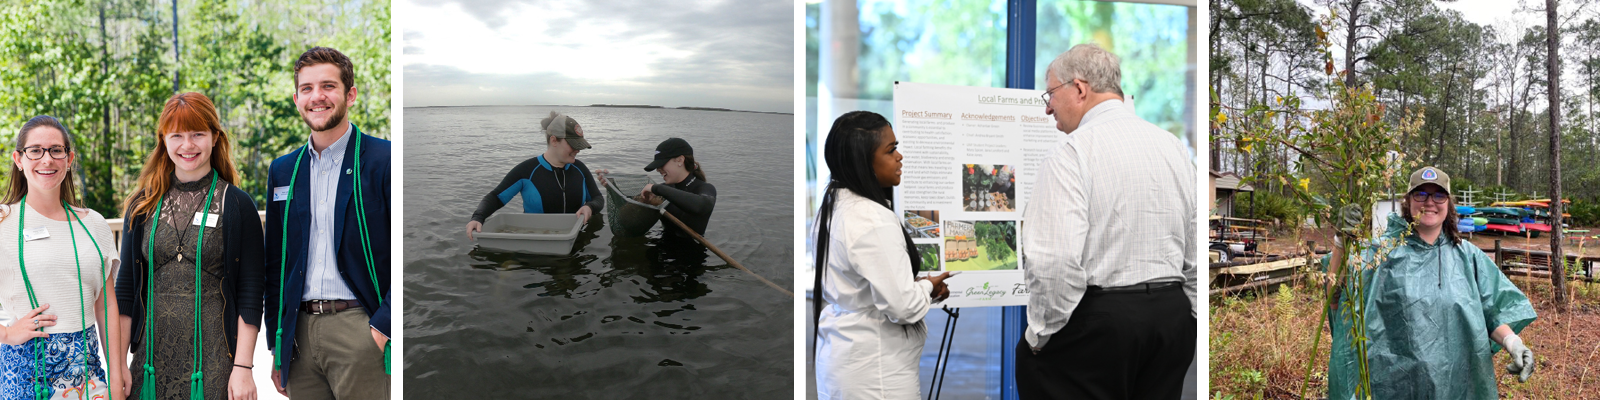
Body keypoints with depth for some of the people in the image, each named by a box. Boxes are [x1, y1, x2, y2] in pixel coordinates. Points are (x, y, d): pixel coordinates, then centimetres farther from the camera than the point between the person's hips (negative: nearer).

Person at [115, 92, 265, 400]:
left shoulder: (237, 206, -2)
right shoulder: (142, 206, 9)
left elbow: (250, 294, -4)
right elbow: (126, 288, 11)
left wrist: (243, 367, -9)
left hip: (214, 360, -3)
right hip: (153, 358, 3)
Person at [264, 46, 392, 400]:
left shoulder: (382, 161, -3)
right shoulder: (283, 170, 14)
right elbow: (274, 263, 17)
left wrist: (382, 327, -14)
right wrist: (276, 347, 13)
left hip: (357, 328, -5)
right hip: (300, 334, 5)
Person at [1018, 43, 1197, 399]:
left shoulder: (1069, 154, -11)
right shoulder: (1172, 146, 11)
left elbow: (1055, 260, -21)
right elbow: (1198, 250, 14)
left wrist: (1040, 333, -10)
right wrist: (1187, 321, 21)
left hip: (1096, 318, -7)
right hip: (1172, 314, 7)